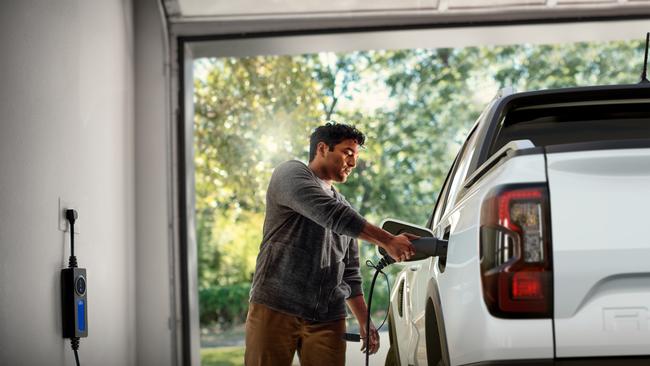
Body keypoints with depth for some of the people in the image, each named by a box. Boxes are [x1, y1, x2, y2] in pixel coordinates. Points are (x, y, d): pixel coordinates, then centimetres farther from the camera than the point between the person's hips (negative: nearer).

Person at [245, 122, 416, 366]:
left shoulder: (344, 206, 23)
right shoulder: (290, 173, 2)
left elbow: (350, 274, 26)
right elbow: (331, 214, -16)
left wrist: (364, 322, 16)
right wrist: (387, 241, -19)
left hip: (328, 319, 6)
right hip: (276, 309, -6)